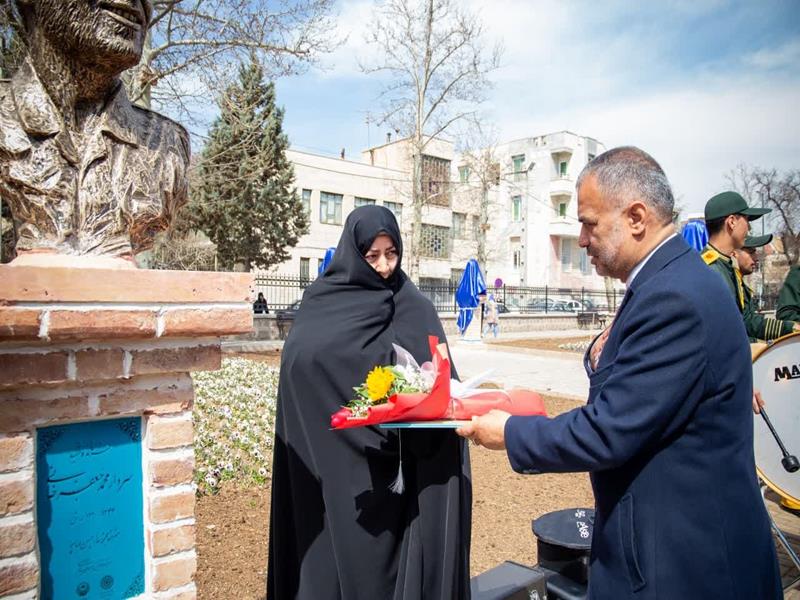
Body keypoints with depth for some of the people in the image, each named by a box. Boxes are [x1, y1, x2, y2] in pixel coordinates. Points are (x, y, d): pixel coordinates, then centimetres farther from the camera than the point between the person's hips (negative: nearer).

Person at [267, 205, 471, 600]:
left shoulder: (413, 308, 2)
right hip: (333, 460, 0)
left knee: (385, 552, 8)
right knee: (333, 552, 8)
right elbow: (298, 358, -11)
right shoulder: (322, 300, 2)